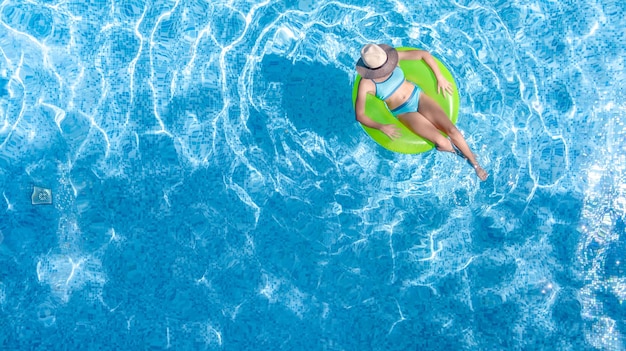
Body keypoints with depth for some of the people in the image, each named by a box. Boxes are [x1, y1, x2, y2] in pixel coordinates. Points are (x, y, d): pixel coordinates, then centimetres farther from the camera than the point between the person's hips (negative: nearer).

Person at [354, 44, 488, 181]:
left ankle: (475, 163, 14)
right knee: (441, 141, -16)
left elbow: (424, 54, -2)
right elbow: (359, 115, -18)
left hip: (417, 96, 3)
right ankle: (452, 149, 22)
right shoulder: (366, 84, -19)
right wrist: (382, 127, -29)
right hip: (404, 113, -2)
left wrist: (440, 77, -3)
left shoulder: (392, 57, -13)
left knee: (452, 130, -9)